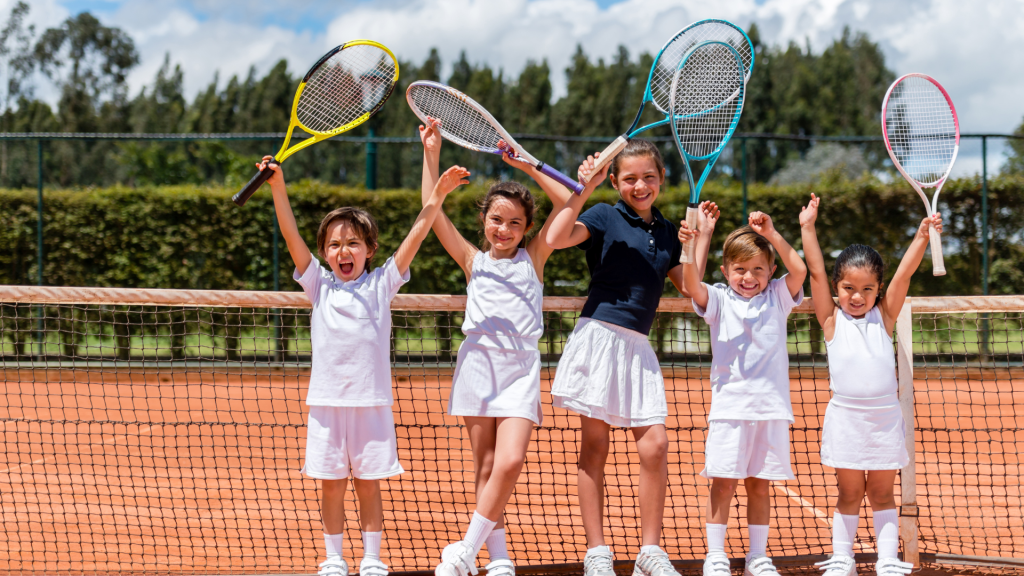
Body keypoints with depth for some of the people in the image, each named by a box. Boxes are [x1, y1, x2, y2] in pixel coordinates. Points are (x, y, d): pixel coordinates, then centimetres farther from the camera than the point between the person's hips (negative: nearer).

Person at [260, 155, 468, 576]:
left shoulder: (380, 285, 5)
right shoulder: (319, 285, 6)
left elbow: (414, 237, 0)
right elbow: (291, 236, -1)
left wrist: (437, 196, -7)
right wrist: (278, 186, -10)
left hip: (371, 402, 0)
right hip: (327, 401, 1)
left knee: (369, 485, 5)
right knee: (332, 485, 5)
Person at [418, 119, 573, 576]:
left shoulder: (533, 258, 11)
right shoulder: (473, 260, 12)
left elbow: (569, 205, 3)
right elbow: (434, 212, 6)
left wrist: (528, 168, -2)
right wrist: (431, 154, 3)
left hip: (520, 366, -1)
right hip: (478, 362, 1)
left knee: (510, 462, -15)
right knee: (485, 466, 1)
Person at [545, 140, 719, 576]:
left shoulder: (665, 232, 15)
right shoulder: (605, 217, -2)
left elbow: (689, 287, 16)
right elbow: (555, 238, -18)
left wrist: (703, 236, 12)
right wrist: (584, 188, -18)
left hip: (637, 345, 5)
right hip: (599, 337, -5)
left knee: (655, 445, -5)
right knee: (595, 447, 1)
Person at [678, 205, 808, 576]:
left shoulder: (777, 298, 9)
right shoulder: (719, 300, 4)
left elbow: (799, 270, -7)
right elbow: (692, 285, -15)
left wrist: (771, 235, -13)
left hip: (772, 406, 2)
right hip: (730, 404, -2)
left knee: (760, 485, 8)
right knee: (723, 482, -4)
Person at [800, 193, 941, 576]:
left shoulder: (884, 316, 6)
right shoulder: (832, 321, 1)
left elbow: (903, 275, -2)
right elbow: (815, 272, -3)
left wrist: (922, 237, -12)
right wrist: (808, 228, -7)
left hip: (885, 418, 1)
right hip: (845, 417, -1)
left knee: (882, 493, 7)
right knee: (849, 494, 5)